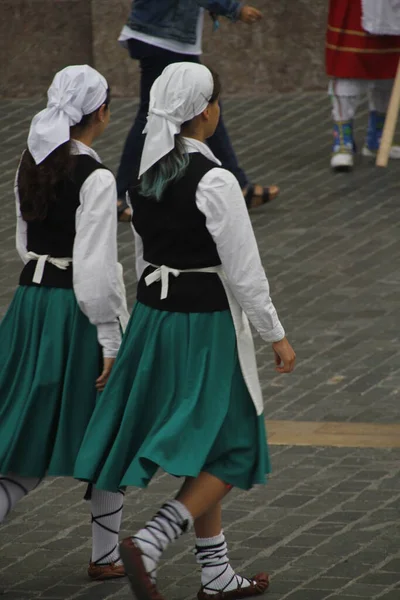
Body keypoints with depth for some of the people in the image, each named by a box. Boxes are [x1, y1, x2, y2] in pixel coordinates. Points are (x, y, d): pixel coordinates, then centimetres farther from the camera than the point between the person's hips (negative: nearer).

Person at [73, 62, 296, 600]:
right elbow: (243, 270, -16)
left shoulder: (146, 174, 3)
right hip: (206, 321, -8)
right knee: (229, 451, 4)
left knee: (202, 451, 17)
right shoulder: (214, 181, -20)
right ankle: (147, 546, -13)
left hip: (153, 314, 8)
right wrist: (276, 335, -6)